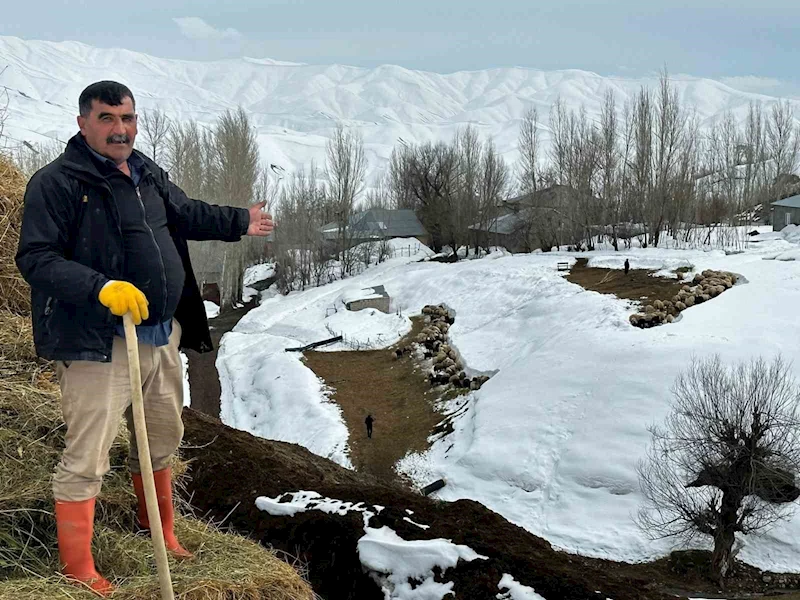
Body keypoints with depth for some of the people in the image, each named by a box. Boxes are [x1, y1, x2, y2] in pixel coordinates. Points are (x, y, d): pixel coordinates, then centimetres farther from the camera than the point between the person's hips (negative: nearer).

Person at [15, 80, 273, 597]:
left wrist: (239, 221, 39)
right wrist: (102, 288, -32)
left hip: (161, 336, 8)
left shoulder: (147, 173, 10)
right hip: (97, 345, -8)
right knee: (87, 459, -5)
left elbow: (186, 213, 28)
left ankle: (162, 534, 45)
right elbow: (35, 259, -20)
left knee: (164, 439, 22)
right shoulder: (57, 182, -14)